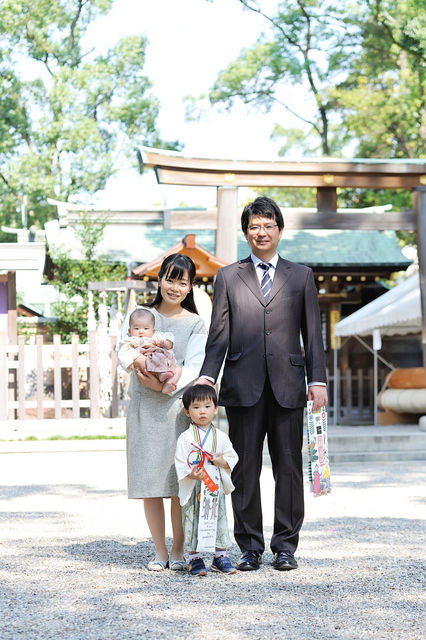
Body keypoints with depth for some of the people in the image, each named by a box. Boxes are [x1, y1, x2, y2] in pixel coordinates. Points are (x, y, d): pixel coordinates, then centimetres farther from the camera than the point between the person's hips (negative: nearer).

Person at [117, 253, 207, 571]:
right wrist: (142, 370, -21)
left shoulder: (196, 323, 7)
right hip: (143, 405, 1)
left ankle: (178, 551, 8)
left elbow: (195, 366, -5)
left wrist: (166, 385, -21)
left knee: (180, 482, -3)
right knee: (149, 479, 1)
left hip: (179, 405, -1)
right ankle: (160, 551, 10)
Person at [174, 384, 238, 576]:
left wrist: (223, 461, -9)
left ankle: (220, 556, 17)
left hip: (215, 486, 3)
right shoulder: (185, 438, -2)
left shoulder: (220, 437, 7)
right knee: (193, 520, -1)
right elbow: (180, 463, -7)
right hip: (193, 489, -3)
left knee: (218, 518, 6)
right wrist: (190, 474, -25)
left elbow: (233, 458, 12)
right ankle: (194, 558, 7)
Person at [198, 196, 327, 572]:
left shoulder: (301, 276, 12)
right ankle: (250, 547, 10)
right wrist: (207, 376, -5)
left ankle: (285, 545, 12)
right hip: (243, 385, 0)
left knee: (289, 468, 3)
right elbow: (219, 334, 8)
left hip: (288, 386, 0)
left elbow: (313, 333, 9)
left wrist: (318, 380, 1)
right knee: (245, 469, 2)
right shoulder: (228, 277, 12)